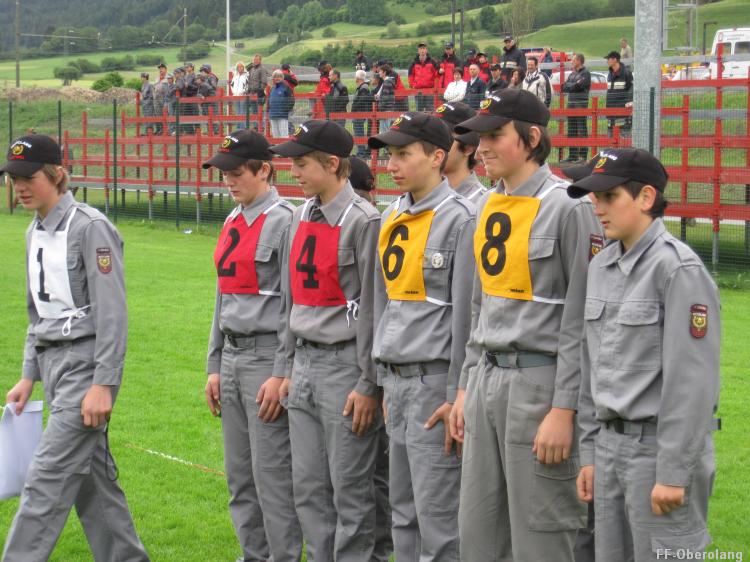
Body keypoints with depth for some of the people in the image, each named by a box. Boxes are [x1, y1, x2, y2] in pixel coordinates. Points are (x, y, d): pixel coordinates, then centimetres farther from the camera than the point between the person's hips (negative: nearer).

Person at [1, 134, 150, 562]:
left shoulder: (90, 227, -13)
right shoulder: (36, 232, 13)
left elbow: (112, 313, -17)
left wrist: (103, 384, -20)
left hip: (86, 365, -9)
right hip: (53, 363, 9)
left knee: (47, 480, -10)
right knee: (93, 478, 13)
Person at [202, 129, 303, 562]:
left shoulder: (282, 221, -11)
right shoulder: (233, 223, 15)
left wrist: (281, 375, -17)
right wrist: (214, 366, 18)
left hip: (267, 356, -8)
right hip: (232, 355, 9)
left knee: (272, 473, -6)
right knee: (239, 473, 13)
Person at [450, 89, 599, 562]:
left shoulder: (569, 208, -12)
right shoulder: (489, 207, 13)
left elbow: (582, 320, -14)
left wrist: (564, 409, -17)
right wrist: (467, 385, 18)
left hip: (540, 381, -8)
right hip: (487, 377, 8)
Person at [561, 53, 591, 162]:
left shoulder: (585, 73, -4)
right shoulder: (572, 74, 19)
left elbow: (578, 86, -17)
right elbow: (564, 87, 11)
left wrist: (568, 85, -2)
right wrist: (573, 85, -6)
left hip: (581, 104, -8)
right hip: (571, 104, 8)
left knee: (582, 130, -8)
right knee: (571, 131, 9)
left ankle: (583, 155, -7)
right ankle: (572, 154, 13)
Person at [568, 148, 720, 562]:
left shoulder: (678, 268, -13)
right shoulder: (601, 266, 10)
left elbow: (692, 379, -17)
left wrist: (673, 473, -18)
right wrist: (589, 453, 13)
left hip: (660, 445, -7)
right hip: (610, 444, 8)